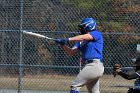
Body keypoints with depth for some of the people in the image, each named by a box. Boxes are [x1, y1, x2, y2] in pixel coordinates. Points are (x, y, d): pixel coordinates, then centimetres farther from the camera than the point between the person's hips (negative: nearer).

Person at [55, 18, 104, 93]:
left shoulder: (97, 34, -3)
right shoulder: (81, 41, 20)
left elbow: (83, 37, -20)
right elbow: (71, 52, 13)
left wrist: (68, 40, -27)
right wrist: (63, 44, -3)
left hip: (94, 65, -9)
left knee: (74, 86, -11)